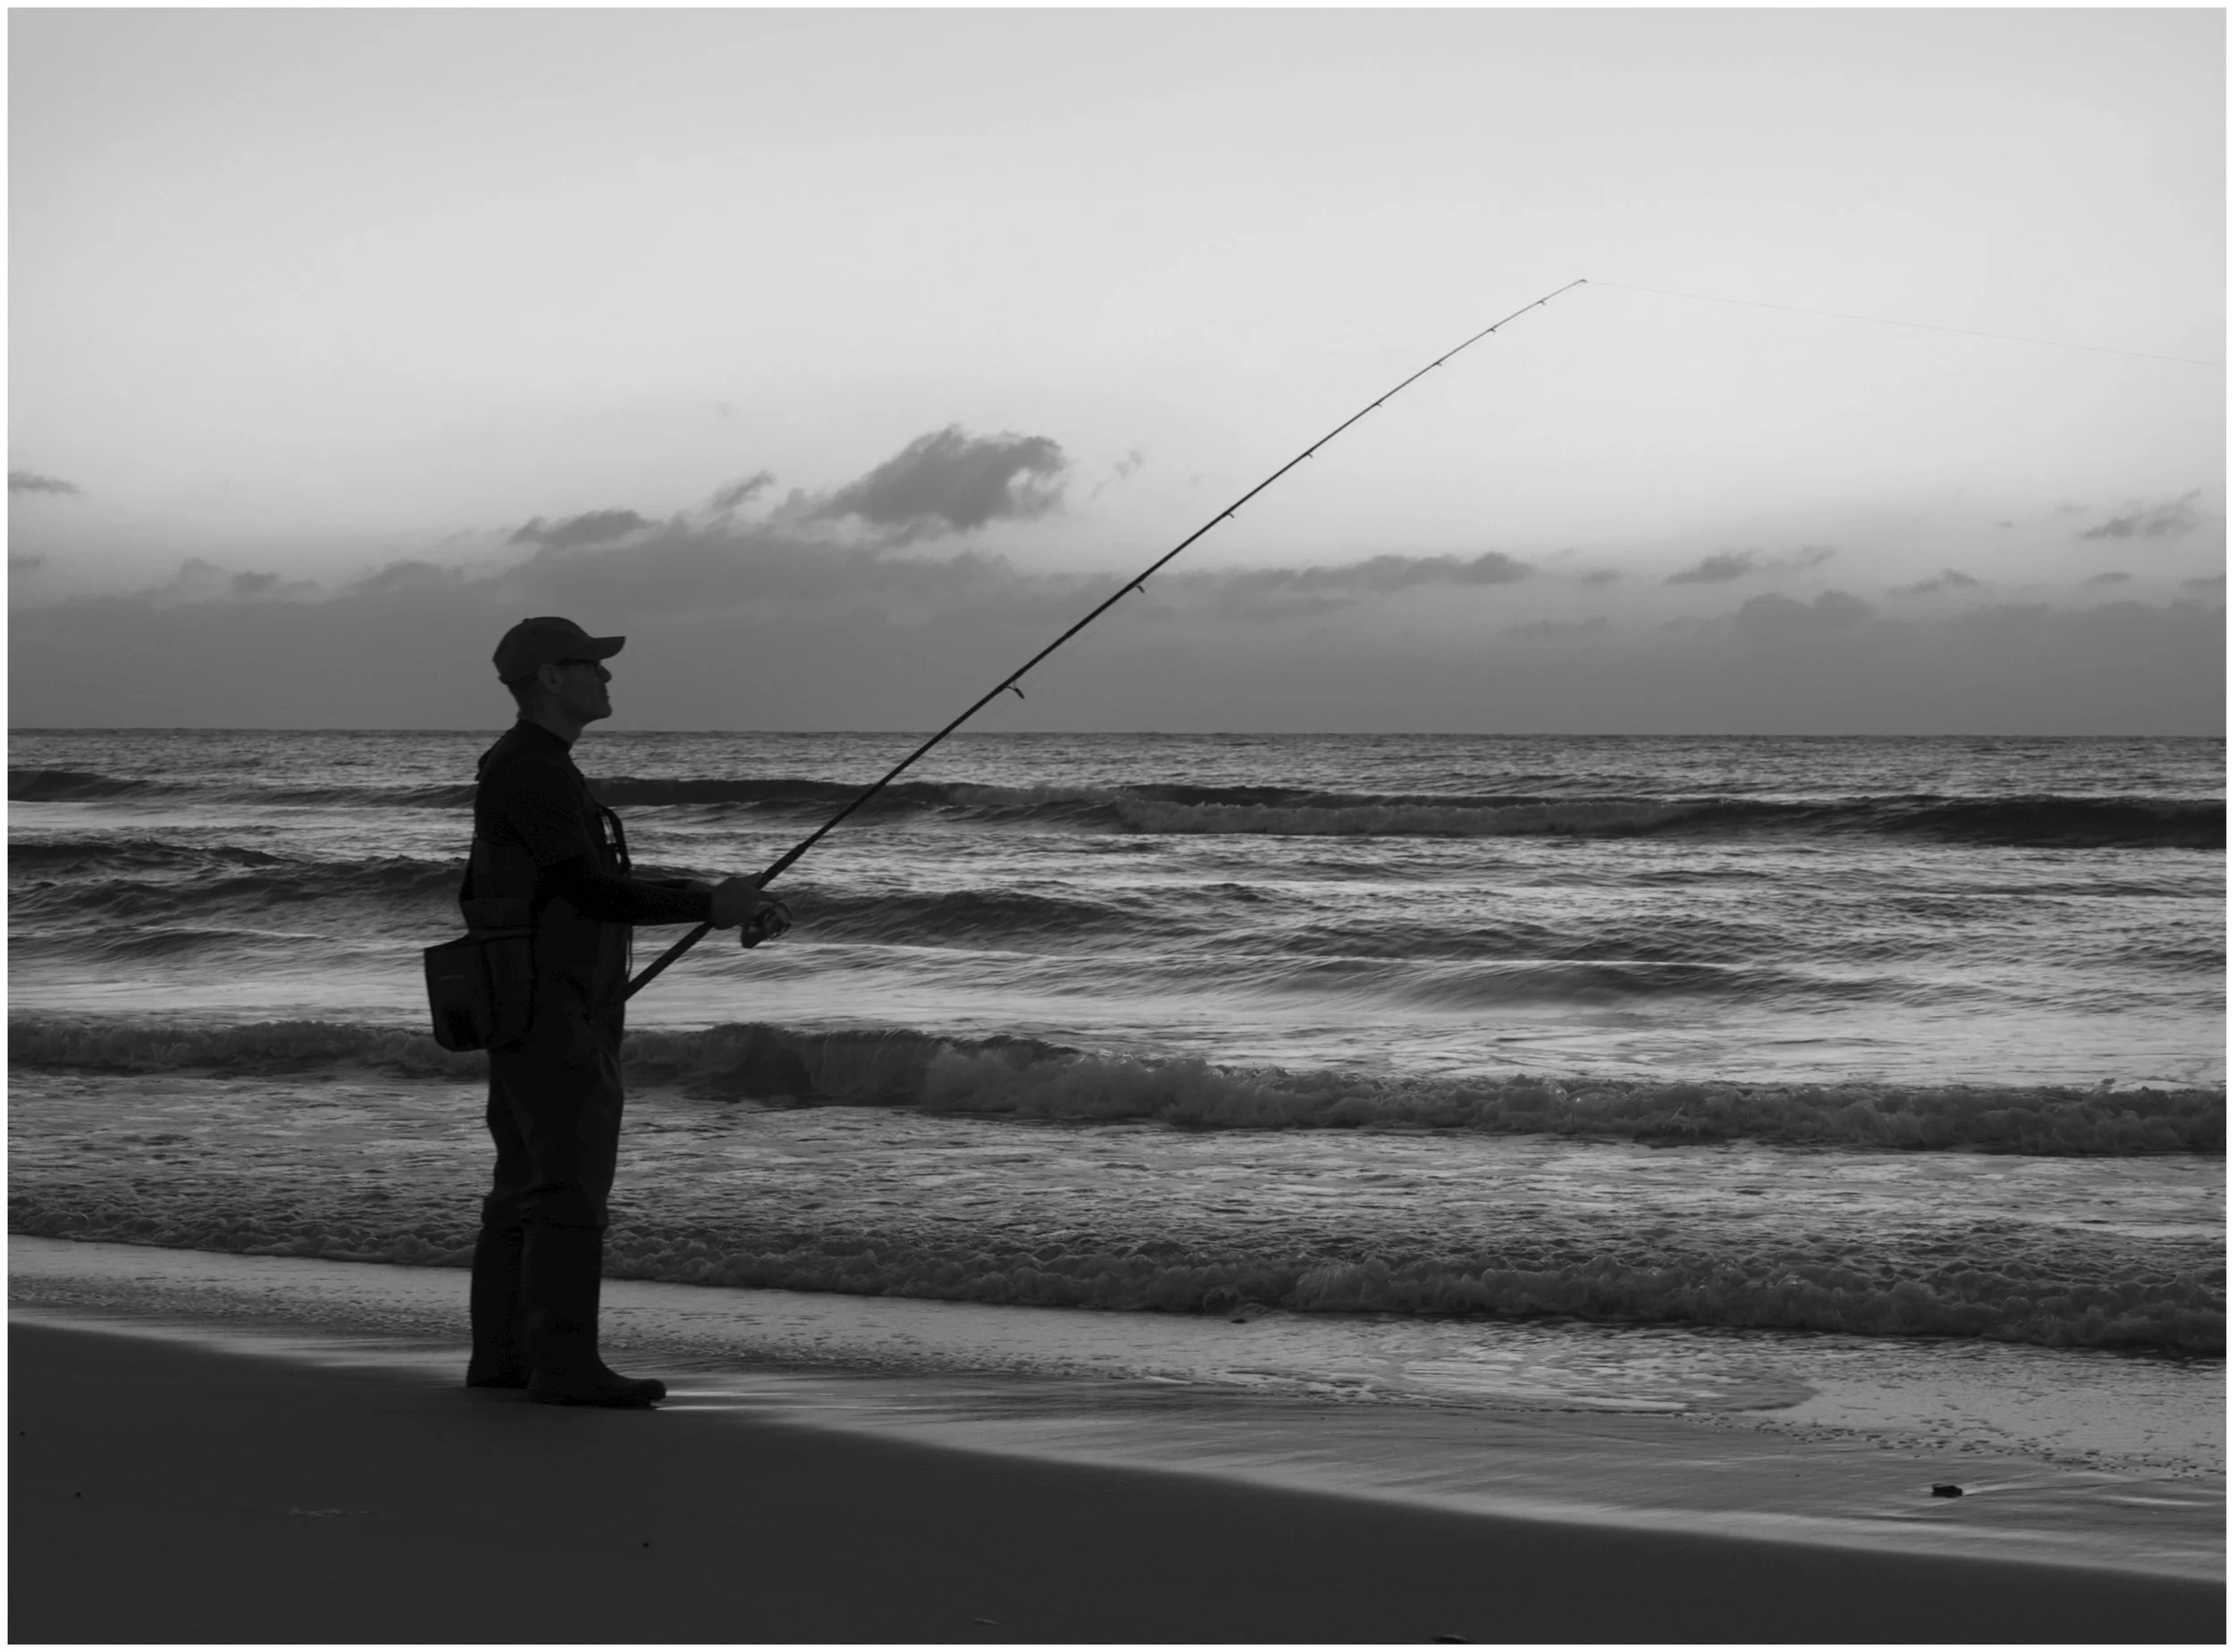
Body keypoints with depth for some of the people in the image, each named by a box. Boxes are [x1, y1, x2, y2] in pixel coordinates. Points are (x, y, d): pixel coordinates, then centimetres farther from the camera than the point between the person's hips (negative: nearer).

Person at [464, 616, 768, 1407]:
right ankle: (567, 1364, -12)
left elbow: (478, 891, 21)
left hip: (527, 1012, 10)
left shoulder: (514, 768, 16)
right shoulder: (538, 771, -17)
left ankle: (501, 1354, 14)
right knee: (572, 1184, -11)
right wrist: (709, 906, -15)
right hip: (557, 1014, -10)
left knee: (525, 1182, 11)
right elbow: (593, 891, -21)